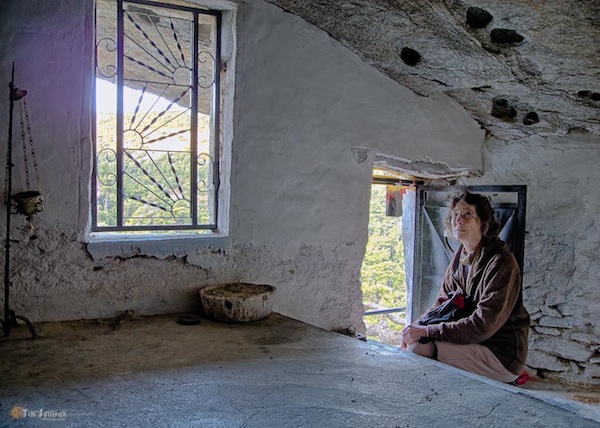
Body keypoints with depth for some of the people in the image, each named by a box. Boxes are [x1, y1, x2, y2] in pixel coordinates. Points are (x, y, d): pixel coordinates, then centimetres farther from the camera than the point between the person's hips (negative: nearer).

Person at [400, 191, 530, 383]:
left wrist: (426, 331, -25)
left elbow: (482, 325, -25)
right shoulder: (461, 254, 7)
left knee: (419, 347, -23)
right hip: (471, 340, 8)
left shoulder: (502, 263, -20)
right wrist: (417, 326, -9)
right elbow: (443, 301, 10)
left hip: (502, 356, -8)